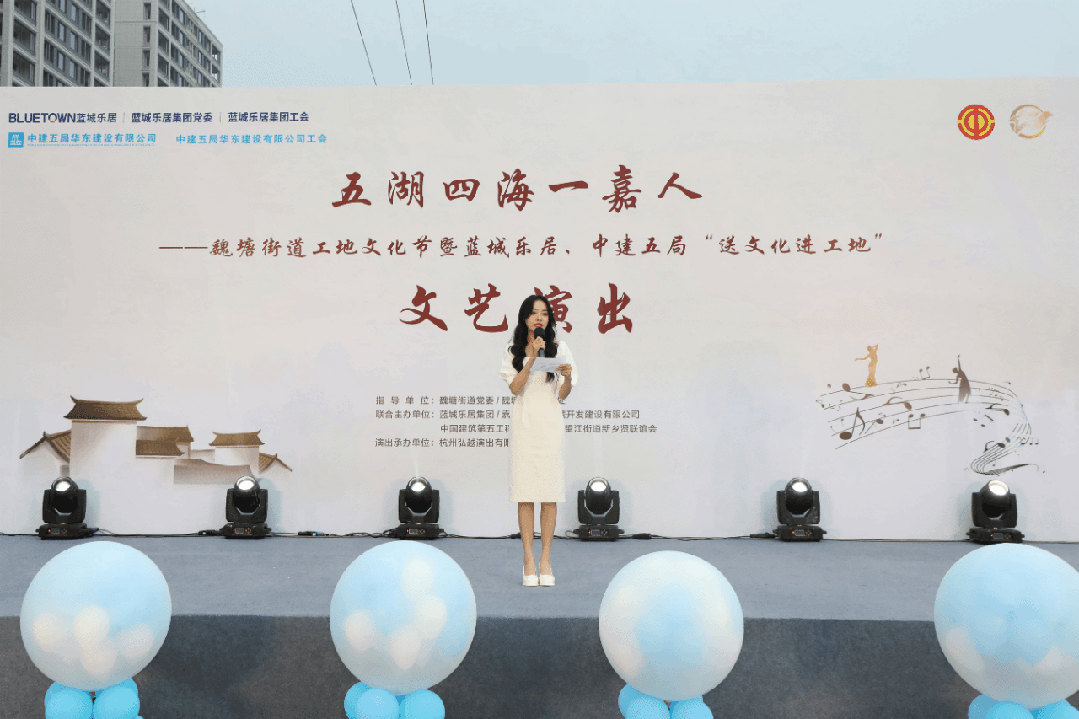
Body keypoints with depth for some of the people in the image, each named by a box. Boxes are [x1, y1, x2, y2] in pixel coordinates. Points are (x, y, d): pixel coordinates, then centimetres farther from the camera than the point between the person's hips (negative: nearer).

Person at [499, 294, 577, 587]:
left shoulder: (559, 348, 6)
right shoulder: (513, 351, 7)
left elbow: (563, 395, 4)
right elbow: (515, 388, -6)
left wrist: (567, 377, -18)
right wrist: (532, 357, -14)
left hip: (550, 423, 0)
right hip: (524, 423, 0)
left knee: (550, 493, -1)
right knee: (525, 492, -2)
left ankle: (545, 559, 7)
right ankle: (529, 560, 6)